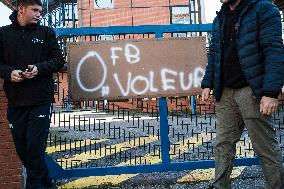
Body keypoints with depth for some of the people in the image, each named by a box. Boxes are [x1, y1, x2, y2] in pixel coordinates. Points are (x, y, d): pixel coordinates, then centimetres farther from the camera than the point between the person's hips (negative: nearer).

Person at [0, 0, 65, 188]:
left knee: (35, 147, -7)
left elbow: (59, 60, 3)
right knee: (21, 148, 9)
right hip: (15, 101, 2)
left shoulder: (46, 32, 7)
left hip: (40, 100, -2)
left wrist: (39, 68, -13)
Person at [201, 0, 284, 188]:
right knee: (223, 144, 8)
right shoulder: (220, 18, 16)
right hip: (225, 92, 6)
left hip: (252, 91, -6)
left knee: (266, 147, 0)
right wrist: (208, 84, 12)